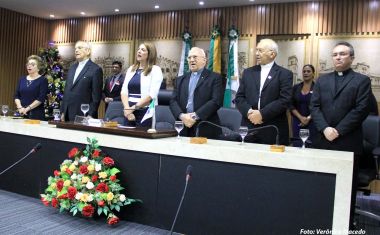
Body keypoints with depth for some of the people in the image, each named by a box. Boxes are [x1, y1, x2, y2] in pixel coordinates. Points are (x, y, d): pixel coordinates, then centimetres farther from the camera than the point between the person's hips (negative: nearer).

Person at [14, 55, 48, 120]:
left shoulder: (43, 80, -3)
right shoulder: (22, 79, 13)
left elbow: (41, 98, -12)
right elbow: (16, 96, 10)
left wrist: (27, 108, -17)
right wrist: (20, 107, -7)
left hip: (36, 114, -5)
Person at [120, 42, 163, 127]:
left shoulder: (155, 70, -3)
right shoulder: (131, 69, 13)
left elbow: (152, 94, -13)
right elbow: (124, 91, 7)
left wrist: (133, 107, -14)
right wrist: (127, 109, -9)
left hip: (145, 111, -5)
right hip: (129, 112, 5)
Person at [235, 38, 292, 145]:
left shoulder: (284, 74, 0)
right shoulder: (248, 72, 12)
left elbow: (284, 100, -10)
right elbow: (239, 97, 7)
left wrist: (262, 114, -17)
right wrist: (249, 112, -11)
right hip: (249, 128, 3)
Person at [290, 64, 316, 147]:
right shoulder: (296, 87, 8)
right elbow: (291, 105, 3)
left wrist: (308, 118, -13)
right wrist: (301, 117, -10)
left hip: (312, 122, -2)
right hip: (297, 121, 3)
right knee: (297, 146, 1)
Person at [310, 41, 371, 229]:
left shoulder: (362, 80, 2)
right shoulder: (322, 80, 13)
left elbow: (361, 110, -8)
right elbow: (314, 106, 4)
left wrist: (338, 131, -14)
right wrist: (325, 128, -11)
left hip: (348, 141, -3)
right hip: (322, 139, 3)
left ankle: (346, 221, 20)